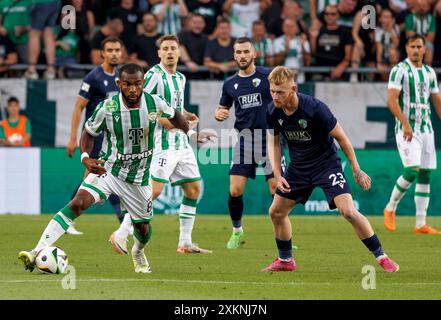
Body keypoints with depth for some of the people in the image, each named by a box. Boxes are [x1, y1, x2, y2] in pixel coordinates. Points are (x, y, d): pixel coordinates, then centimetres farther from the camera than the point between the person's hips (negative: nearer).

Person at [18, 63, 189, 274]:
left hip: (139, 177, 2)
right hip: (108, 170, -2)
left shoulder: (155, 104, -12)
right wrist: (85, 157, -19)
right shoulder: (107, 108, -17)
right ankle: (37, 252, -31)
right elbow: (88, 133, -2)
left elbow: (174, 116, 11)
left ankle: (138, 253, 51)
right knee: (77, 203, -25)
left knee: (143, 229, 12)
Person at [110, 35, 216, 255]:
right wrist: (163, 119, -21)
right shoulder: (155, 75, -10)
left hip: (181, 143, 9)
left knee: (194, 189, 7)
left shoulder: (180, 78, 16)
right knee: (154, 189, -15)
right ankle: (120, 235, -9)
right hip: (162, 142, -9)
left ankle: (185, 243, 14)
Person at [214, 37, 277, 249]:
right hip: (244, 139, 3)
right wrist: (219, 114, -2)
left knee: (277, 190, -7)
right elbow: (222, 110, 20)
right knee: (235, 190, -4)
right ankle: (237, 231, 17)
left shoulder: (268, 76, -2)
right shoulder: (230, 84, 10)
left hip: (269, 138, -3)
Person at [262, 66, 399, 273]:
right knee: (276, 212, 6)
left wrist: (356, 170, -7)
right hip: (298, 167, 6)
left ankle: (381, 256, -8)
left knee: (348, 211, -20)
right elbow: (273, 143, 6)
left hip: (326, 164, -6)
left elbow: (340, 137, -14)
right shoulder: (273, 111, -11)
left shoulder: (315, 108, -27)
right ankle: (285, 261, 28)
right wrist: (277, 176, -4)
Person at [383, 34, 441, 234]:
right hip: (406, 129, -6)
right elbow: (391, 100, -14)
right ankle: (390, 208, 3)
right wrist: (405, 123, -23)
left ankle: (420, 225, 5)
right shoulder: (400, 70, -6)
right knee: (412, 171, -18)